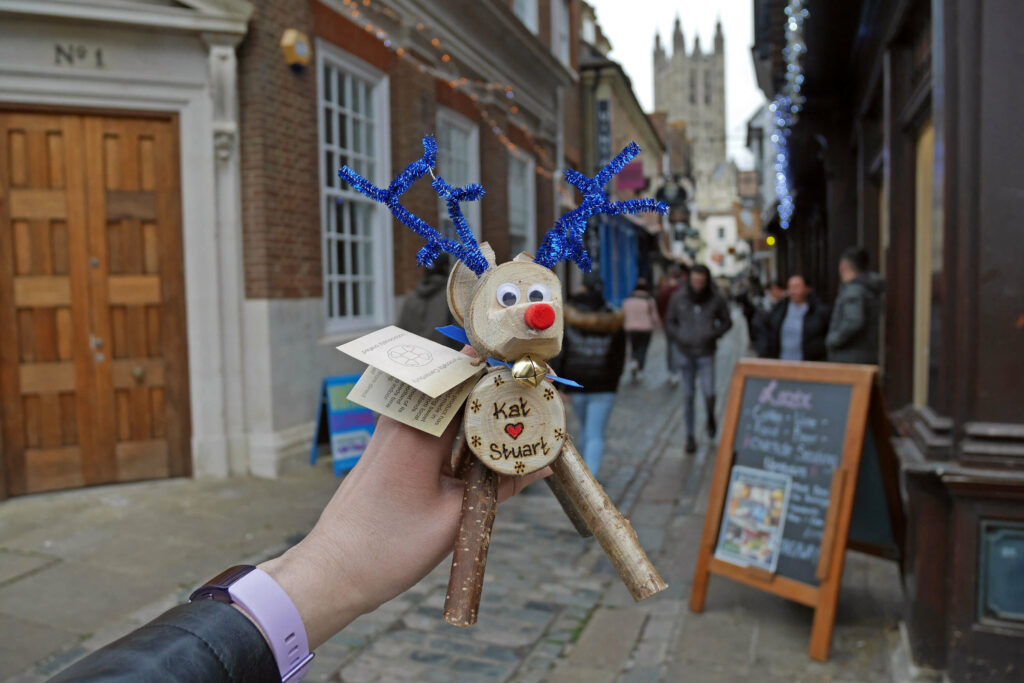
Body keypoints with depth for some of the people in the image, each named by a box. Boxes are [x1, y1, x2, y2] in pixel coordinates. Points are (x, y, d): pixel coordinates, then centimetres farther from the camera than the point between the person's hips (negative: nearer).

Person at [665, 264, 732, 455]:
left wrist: (713, 334, -10)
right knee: (688, 395, 4)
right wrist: (677, 337, -11)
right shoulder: (678, 298, -4)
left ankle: (710, 417, 25)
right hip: (685, 353, 1)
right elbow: (670, 322, 7)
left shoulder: (716, 299, -5)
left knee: (708, 392, -9)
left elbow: (727, 322, 7)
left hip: (706, 354, -1)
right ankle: (690, 435, 15)